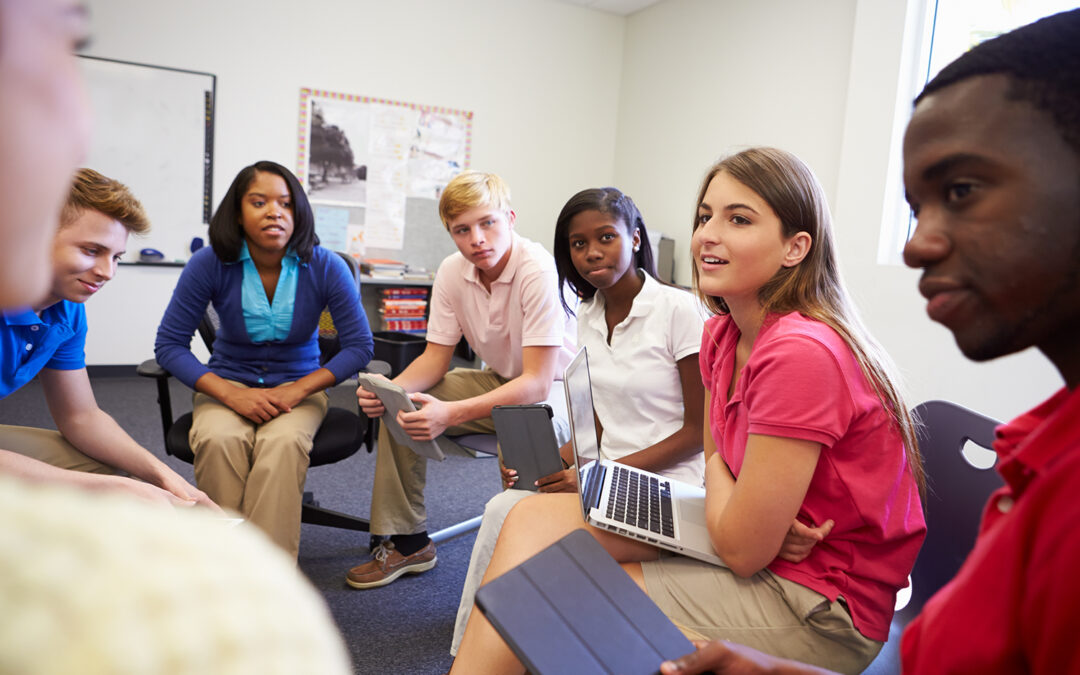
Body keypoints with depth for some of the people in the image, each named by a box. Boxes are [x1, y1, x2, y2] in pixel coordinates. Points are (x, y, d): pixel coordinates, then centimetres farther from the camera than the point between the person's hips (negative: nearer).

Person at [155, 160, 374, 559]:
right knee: (218, 439, -33)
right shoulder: (211, 264, -9)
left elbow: (359, 346, -7)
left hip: (299, 386, 0)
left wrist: (296, 391, -19)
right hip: (228, 384, 1)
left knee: (284, 441, -34)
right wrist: (231, 393, -21)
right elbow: (169, 344, -6)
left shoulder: (325, 267, -10)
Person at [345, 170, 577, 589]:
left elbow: (538, 383, -31)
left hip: (556, 388, -7)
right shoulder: (452, 271, -7)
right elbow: (435, 359, -1)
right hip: (499, 381, 7)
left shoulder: (540, 271, -27)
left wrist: (451, 414, -42)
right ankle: (407, 542, 3)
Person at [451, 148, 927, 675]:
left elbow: (742, 548, -22)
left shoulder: (801, 353, -27)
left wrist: (716, 471, -2)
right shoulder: (720, 337, 2)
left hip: (821, 604, -8)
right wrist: (771, 522, -13)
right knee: (535, 519, -4)